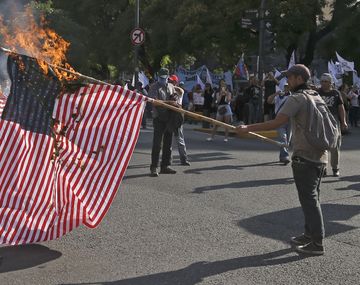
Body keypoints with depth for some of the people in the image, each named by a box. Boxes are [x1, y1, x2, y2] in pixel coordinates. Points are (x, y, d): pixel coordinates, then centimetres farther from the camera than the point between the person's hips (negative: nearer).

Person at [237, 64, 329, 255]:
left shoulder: (296, 98, -13)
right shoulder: (318, 97, 13)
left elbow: (277, 122, -23)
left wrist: (248, 128, -20)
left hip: (305, 157, -8)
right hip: (320, 156, 9)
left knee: (309, 200, -3)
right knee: (313, 198, 17)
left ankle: (317, 243, 1)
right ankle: (310, 234, 26)